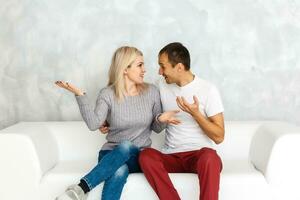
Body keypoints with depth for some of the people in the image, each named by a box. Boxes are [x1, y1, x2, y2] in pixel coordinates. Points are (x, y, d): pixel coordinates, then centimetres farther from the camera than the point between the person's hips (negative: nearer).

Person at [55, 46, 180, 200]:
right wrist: (79, 95, -27)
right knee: (119, 171, -39)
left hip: (138, 156, 1)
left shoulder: (151, 92, 3)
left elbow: (156, 128, 11)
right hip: (112, 154, -1)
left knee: (126, 147, -37)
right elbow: (93, 124, -20)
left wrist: (161, 119, -13)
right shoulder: (108, 94, -4)